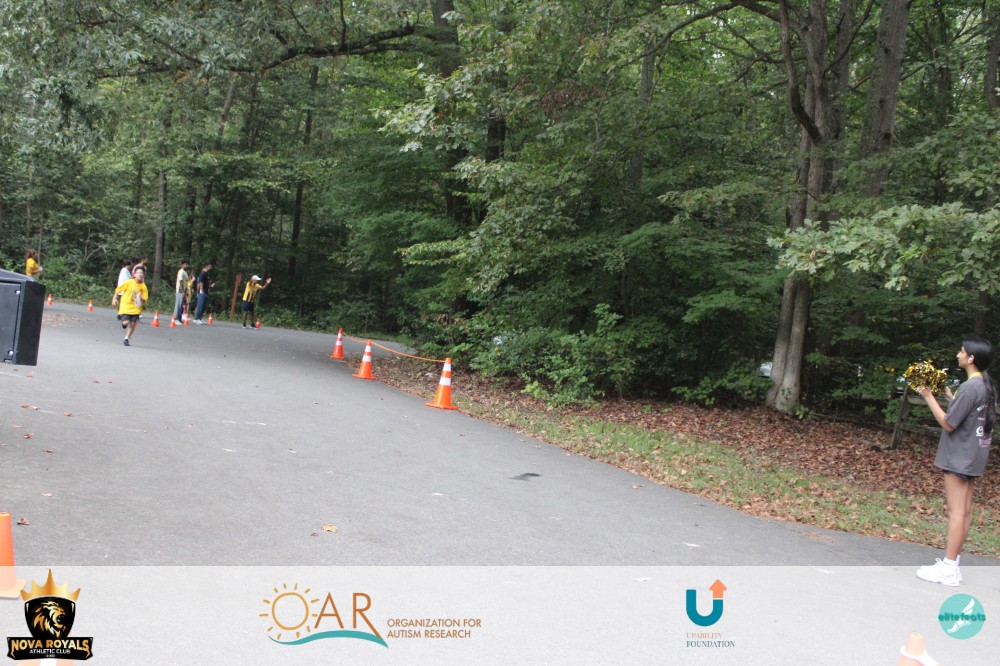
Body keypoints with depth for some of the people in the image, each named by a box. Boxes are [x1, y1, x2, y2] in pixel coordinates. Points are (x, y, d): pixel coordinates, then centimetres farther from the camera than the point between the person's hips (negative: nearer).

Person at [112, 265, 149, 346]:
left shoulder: (143, 286, -4)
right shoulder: (128, 282, -9)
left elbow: (144, 300, -2)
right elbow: (118, 290, 2)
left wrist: (141, 299, -22)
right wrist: (114, 298, -2)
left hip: (136, 308, 2)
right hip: (125, 306, -2)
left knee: (133, 323, -1)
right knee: (126, 322, -15)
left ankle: (127, 338, 20)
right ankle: (124, 322, 25)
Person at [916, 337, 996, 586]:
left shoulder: (970, 388, -21)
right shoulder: (987, 385, 8)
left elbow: (948, 424, -18)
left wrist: (929, 396, -14)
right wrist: (949, 397, 10)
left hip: (959, 457, -9)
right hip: (974, 456, 10)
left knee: (957, 511, -7)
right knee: (964, 510, 13)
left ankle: (948, 569, -4)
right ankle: (953, 561, 21)